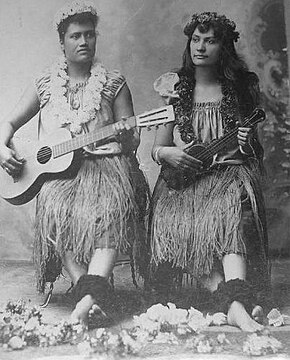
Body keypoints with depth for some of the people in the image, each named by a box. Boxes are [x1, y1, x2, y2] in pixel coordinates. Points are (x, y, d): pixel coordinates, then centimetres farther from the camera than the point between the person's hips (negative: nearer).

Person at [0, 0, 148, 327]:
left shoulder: (114, 84, 12)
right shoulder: (44, 85, 15)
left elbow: (133, 142, 10)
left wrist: (126, 135, -15)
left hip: (106, 162, -1)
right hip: (57, 168, 1)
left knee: (112, 209, -35)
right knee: (56, 210, -33)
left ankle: (88, 299, -46)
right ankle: (90, 294, -34)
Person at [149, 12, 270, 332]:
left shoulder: (242, 88, 12)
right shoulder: (174, 88, 12)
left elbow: (256, 152, 17)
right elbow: (157, 149, 11)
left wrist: (248, 142, -6)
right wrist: (167, 153, -12)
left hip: (230, 173, 0)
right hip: (182, 179, 1)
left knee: (230, 211, -35)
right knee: (175, 222, -29)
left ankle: (236, 303, -46)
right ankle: (234, 303, -41)